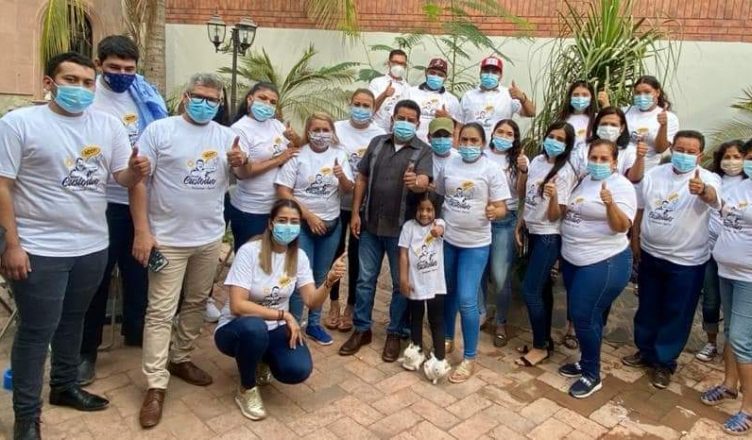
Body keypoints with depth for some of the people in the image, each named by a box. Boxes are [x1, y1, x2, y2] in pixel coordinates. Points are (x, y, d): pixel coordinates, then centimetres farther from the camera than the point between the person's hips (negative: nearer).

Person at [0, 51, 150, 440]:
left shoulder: (109, 124, 3)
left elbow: (123, 178, 2)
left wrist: (136, 170, -22)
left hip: (93, 246, 5)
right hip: (40, 249, -4)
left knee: (73, 321, 20)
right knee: (36, 331, 5)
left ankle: (65, 386, 39)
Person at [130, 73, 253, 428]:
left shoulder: (226, 136, 6)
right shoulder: (159, 130, -6)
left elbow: (244, 176, 11)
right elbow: (138, 180, -9)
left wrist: (241, 162, -14)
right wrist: (142, 231, -14)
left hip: (210, 238, 5)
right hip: (168, 238, -4)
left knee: (196, 303, 16)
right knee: (161, 312, -1)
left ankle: (180, 358, 35)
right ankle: (155, 386, 7)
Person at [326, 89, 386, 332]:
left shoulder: (381, 136, -4)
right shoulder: (337, 128, 0)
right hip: (338, 201, 1)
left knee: (356, 255, 9)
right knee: (335, 251, 10)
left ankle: (351, 306, 24)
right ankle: (334, 303, 27)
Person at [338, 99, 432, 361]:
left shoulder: (423, 151, -5)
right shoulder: (377, 143, 6)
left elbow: (424, 181, -22)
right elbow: (362, 179, 8)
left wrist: (415, 182, -46)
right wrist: (355, 213, 2)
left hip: (402, 228, -3)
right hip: (371, 224, 3)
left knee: (401, 283, 7)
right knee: (365, 279, 11)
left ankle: (395, 333, 22)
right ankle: (362, 329, 25)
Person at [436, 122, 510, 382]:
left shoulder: (491, 170, -8)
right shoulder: (449, 166, 3)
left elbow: (501, 209, -10)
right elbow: (437, 196, 15)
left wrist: (495, 212, -31)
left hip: (475, 244, -4)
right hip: (447, 239, 4)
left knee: (466, 300, -7)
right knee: (448, 293, 17)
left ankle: (469, 358, 8)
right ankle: (447, 339, 39)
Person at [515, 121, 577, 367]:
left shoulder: (565, 172, -17)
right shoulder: (537, 161, 3)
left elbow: (554, 216, -21)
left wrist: (553, 196, -39)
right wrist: (521, 224, 13)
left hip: (549, 236, -7)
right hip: (533, 231, 7)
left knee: (530, 290, -6)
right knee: (542, 287, 14)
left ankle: (541, 347, 9)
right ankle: (545, 339, 27)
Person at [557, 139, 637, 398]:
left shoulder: (621, 186, -13)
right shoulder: (584, 180, 10)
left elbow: (622, 226, -22)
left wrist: (610, 204, -38)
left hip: (603, 263, -8)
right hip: (572, 260, 8)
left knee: (585, 317, -5)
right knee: (578, 314, 16)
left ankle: (592, 375, 12)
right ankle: (585, 362, 34)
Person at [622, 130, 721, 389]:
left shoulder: (708, 179, -14)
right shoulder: (653, 175, -1)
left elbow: (712, 196, -39)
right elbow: (640, 209, 8)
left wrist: (701, 190, -62)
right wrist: (635, 242, 10)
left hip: (686, 262, -4)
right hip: (650, 255, 4)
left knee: (676, 314, 8)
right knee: (647, 308, 17)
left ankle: (664, 362, 25)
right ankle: (645, 351, 37)